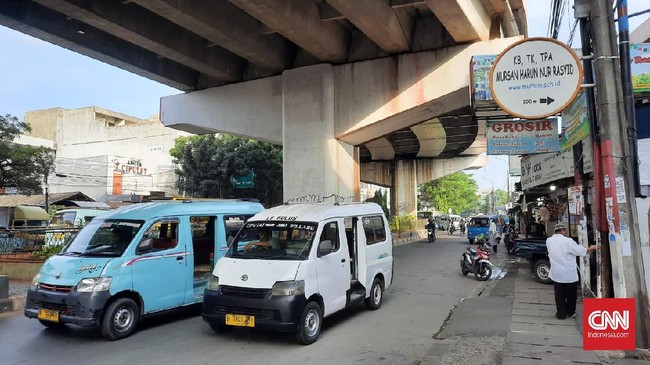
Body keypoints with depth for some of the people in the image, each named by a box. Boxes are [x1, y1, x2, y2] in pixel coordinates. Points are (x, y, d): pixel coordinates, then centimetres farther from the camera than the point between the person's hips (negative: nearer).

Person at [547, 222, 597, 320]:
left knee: (559, 295, 11)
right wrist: (591, 248, 11)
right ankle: (570, 312, 27)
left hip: (557, 274, 3)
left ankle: (561, 313, 14)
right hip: (569, 274, -3)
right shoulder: (568, 241, -17)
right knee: (571, 294, 16)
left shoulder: (548, 241, -3)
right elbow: (581, 251, -9)